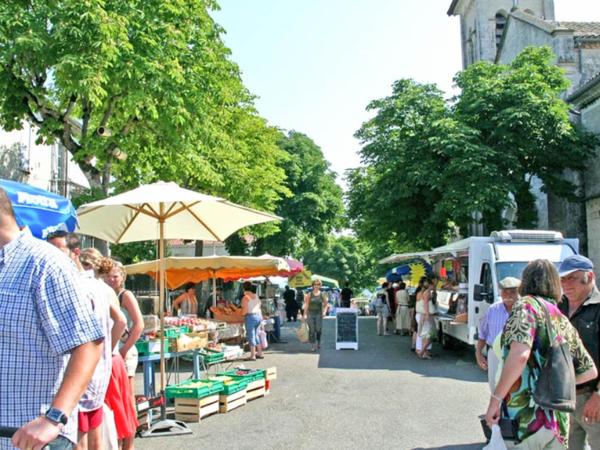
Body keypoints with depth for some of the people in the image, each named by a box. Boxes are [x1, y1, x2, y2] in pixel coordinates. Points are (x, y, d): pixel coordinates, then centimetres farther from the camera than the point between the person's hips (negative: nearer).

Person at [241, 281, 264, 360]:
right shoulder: (256, 296, 10)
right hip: (259, 316, 7)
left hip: (250, 317, -7)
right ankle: (260, 353, 22)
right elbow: (259, 307, 12)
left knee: (251, 336, 0)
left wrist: (242, 313, 6)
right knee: (256, 335, 17)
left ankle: (253, 355, 4)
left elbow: (245, 310, -14)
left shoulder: (245, 297, -11)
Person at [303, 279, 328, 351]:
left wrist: (324, 311, -8)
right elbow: (306, 305, 5)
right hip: (310, 314, 0)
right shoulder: (309, 294, 3)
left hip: (319, 314, 0)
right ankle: (313, 345, 3)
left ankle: (318, 342, 23)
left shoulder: (322, 294, 4)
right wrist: (304, 314, 1)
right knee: (311, 330, -4)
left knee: (318, 330, -4)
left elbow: (326, 304, 8)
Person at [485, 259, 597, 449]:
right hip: (559, 425, 7)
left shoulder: (528, 304, -7)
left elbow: (520, 354, -24)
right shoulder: (565, 323, 14)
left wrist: (495, 398, -18)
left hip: (525, 420, -7)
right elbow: (590, 371, 24)